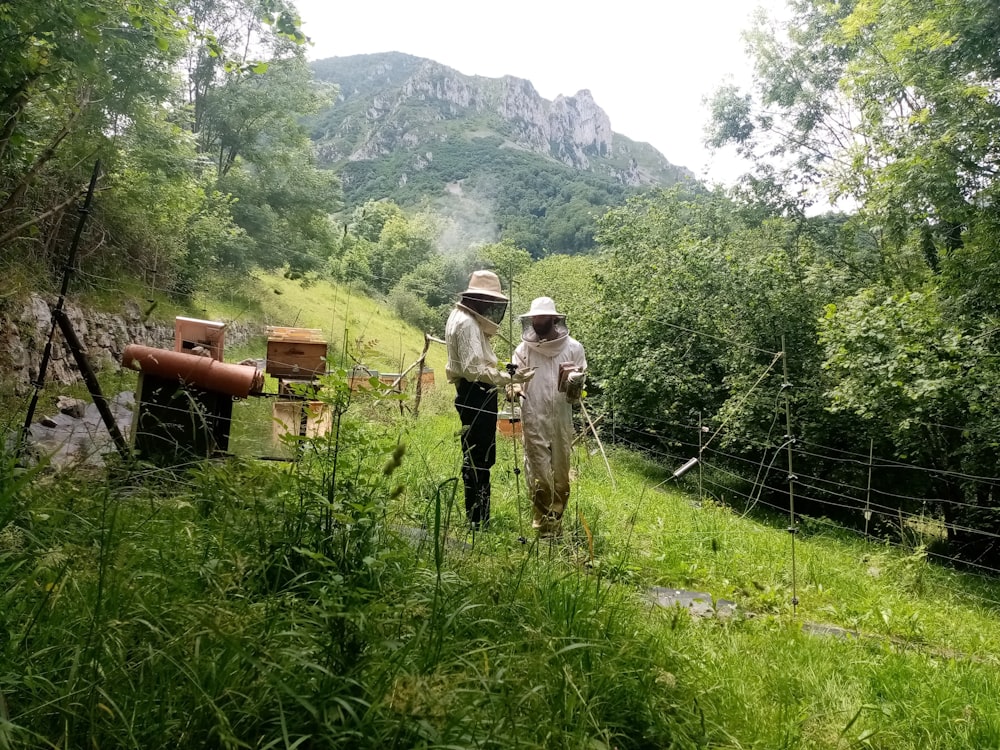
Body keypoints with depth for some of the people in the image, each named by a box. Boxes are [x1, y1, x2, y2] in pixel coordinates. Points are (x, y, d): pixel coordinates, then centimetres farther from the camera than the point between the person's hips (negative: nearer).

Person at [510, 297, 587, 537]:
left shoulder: (573, 348, 1)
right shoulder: (524, 348, 3)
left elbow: (578, 390, 3)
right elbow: (514, 376, 1)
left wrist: (574, 383, -20)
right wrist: (513, 389, -21)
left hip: (561, 420, 1)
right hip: (533, 421, 0)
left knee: (561, 472, 9)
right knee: (538, 474, 0)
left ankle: (556, 519, 26)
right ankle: (542, 523, 13)